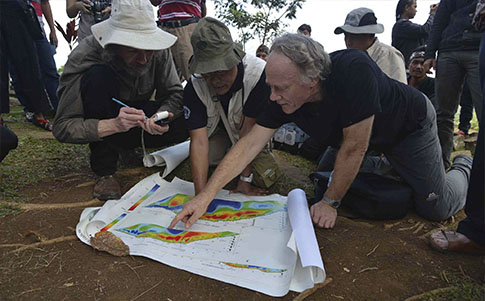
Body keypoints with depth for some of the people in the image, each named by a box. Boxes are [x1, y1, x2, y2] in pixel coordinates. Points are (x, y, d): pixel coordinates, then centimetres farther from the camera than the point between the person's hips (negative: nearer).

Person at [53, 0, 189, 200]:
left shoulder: (159, 51, -18)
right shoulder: (86, 55, -28)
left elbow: (174, 94, -14)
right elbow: (62, 127, -29)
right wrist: (114, 125, -47)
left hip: (135, 119, 3)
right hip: (104, 126, -3)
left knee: (184, 121, -25)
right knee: (98, 76, -34)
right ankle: (104, 170, -20)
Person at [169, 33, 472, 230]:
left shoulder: (354, 69, -43)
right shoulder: (284, 96, -25)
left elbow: (354, 148, -37)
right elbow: (250, 144, -26)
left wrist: (331, 203, -25)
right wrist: (206, 195, -30)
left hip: (410, 124, -5)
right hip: (352, 134, 5)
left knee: (435, 208, -4)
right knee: (325, 179, 6)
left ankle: (463, 167, 30)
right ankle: (389, 165, 28)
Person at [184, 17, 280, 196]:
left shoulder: (259, 74, -33)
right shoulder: (194, 87, -26)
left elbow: (249, 130, -30)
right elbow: (199, 140, -32)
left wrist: (245, 179, -27)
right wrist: (200, 195, -40)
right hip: (220, 130, 3)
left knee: (266, 177, -19)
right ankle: (228, 150, 13)